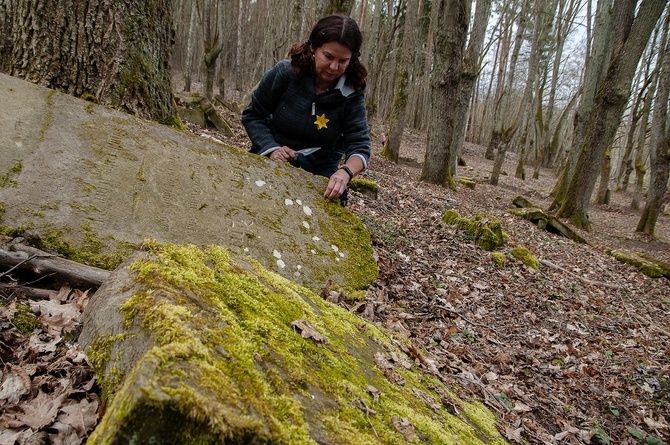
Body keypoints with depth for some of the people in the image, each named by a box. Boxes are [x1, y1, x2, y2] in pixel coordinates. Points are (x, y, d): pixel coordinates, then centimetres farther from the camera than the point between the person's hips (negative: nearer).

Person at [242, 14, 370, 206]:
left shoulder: (352, 93, -13)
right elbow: (252, 116, -4)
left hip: (320, 168, 1)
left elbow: (359, 144, -18)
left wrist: (345, 171, -41)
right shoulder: (285, 72, -15)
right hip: (275, 160, -1)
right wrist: (271, 149, -22)